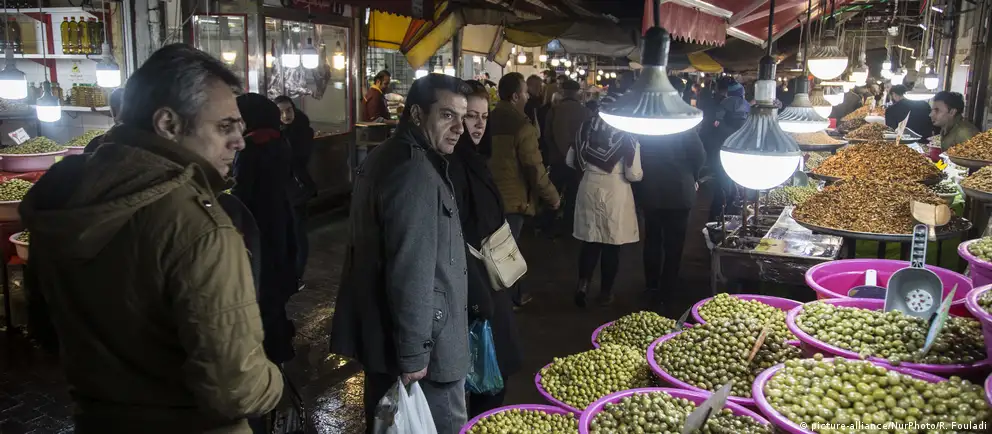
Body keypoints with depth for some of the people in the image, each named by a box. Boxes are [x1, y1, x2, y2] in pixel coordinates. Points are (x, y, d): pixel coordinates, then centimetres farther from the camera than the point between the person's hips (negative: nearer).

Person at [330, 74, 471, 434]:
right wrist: (413, 354, -21)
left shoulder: (386, 157, 11)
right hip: (420, 342, -10)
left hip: (380, 332, 10)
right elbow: (411, 273, -26)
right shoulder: (416, 174, -22)